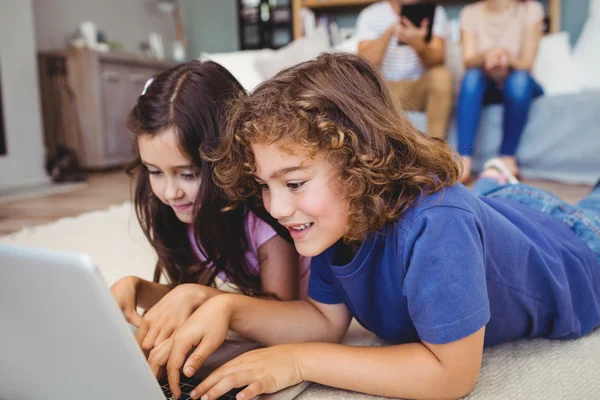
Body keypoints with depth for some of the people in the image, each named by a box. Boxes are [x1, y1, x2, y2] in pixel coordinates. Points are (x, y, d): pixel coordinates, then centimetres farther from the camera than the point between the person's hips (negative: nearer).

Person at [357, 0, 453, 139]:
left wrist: (418, 45, -36)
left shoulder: (434, 12, 0)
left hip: (421, 87, 0)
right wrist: (390, 31, -25)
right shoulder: (370, 15, -1)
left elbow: (437, 61, -15)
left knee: (441, 75, -29)